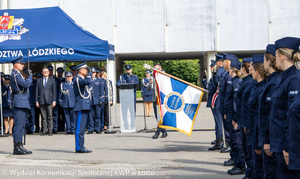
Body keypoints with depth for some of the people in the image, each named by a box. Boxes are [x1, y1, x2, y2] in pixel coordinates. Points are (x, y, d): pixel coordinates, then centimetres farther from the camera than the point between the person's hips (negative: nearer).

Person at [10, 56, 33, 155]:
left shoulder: (17, 74, 21)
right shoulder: (15, 74, -12)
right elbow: (26, 84, -20)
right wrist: (30, 77, -5)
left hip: (22, 103, 11)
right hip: (19, 103, -11)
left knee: (21, 125, 11)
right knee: (18, 125, -9)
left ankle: (20, 147, 15)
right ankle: (17, 148, -7)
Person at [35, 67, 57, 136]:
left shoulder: (52, 80, 10)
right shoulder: (39, 81, 14)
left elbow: (54, 91, 6)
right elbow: (37, 91, 12)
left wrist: (54, 101, -2)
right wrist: (36, 101, 3)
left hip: (49, 100, -2)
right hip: (41, 101, 2)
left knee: (50, 116, -3)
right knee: (43, 117, 2)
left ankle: (50, 130, 0)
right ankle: (45, 130, 6)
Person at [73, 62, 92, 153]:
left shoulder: (82, 79, 20)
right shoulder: (78, 79, -12)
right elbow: (88, 81, -28)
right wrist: (89, 74, -11)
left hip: (84, 107, 10)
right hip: (81, 107, -10)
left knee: (82, 128, 12)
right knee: (80, 128, -8)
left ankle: (81, 147, 16)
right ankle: (79, 148, -7)